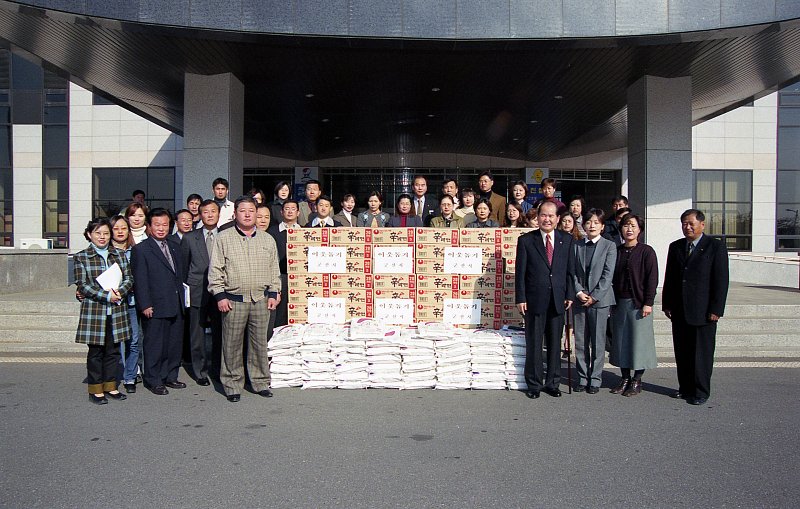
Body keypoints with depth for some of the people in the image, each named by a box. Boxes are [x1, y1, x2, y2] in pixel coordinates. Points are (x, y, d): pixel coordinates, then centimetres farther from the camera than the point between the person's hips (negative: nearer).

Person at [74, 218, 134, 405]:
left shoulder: (119, 255, 10)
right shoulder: (82, 257, 0)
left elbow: (129, 279, 6)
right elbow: (82, 285, -7)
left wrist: (120, 292, -14)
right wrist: (106, 296, -17)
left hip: (117, 310, 3)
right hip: (94, 310, -3)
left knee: (113, 350, 9)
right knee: (96, 351, 4)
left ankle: (110, 386, 21)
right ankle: (96, 390, 15)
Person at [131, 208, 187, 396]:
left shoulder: (175, 247, 14)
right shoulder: (141, 249, -5)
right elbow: (140, 280, -10)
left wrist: (182, 298, 12)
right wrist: (145, 305, -14)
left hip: (176, 306, 6)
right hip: (155, 307, -6)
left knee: (175, 343, 12)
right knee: (154, 345, 2)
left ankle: (170, 376, 25)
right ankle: (153, 381, 14)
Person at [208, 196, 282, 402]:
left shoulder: (268, 240, 12)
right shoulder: (224, 238, 3)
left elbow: (274, 270, 15)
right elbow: (216, 270, 0)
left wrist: (273, 293, 7)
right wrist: (220, 295, -5)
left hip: (261, 299, 2)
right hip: (233, 299, -2)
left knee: (260, 342, 7)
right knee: (232, 344, 2)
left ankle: (260, 382, 18)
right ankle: (232, 385, 14)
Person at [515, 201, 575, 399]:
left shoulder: (566, 240, 8)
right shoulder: (526, 240, 0)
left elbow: (570, 270, 9)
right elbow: (520, 272, -1)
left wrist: (569, 295, 3)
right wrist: (520, 298, -6)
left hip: (558, 301, 3)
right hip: (534, 300, -2)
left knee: (555, 344, 10)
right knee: (534, 344, 4)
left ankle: (552, 383, 22)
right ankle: (534, 384, 15)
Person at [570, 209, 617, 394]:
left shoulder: (609, 246, 1)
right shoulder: (576, 245, 9)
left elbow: (608, 274, -6)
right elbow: (572, 272, 5)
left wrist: (594, 296, -12)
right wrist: (578, 292, -8)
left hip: (600, 300, -3)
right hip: (579, 300, 3)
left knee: (598, 342, 3)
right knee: (580, 342, 7)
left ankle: (595, 379, 13)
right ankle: (582, 378, 18)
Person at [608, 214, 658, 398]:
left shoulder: (646, 251, -4)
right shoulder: (616, 251, 8)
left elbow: (652, 279, -7)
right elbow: (611, 277, 10)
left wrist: (648, 303, -13)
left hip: (638, 303, -4)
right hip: (619, 302, 5)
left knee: (639, 340, 1)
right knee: (621, 340, 9)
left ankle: (637, 381, 14)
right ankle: (625, 378, 21)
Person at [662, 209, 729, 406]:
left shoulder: (716, 246, -3)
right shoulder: (675, 247, 11)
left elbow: (721, 280, -7)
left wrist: (716, 309, -11)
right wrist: (667, 305, 8)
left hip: (703, 310, -5)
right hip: (679, 310, 5)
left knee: (702, 353, 3)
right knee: (682, 352, 10)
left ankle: (701, 392, 14)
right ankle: (685, 388, 23)